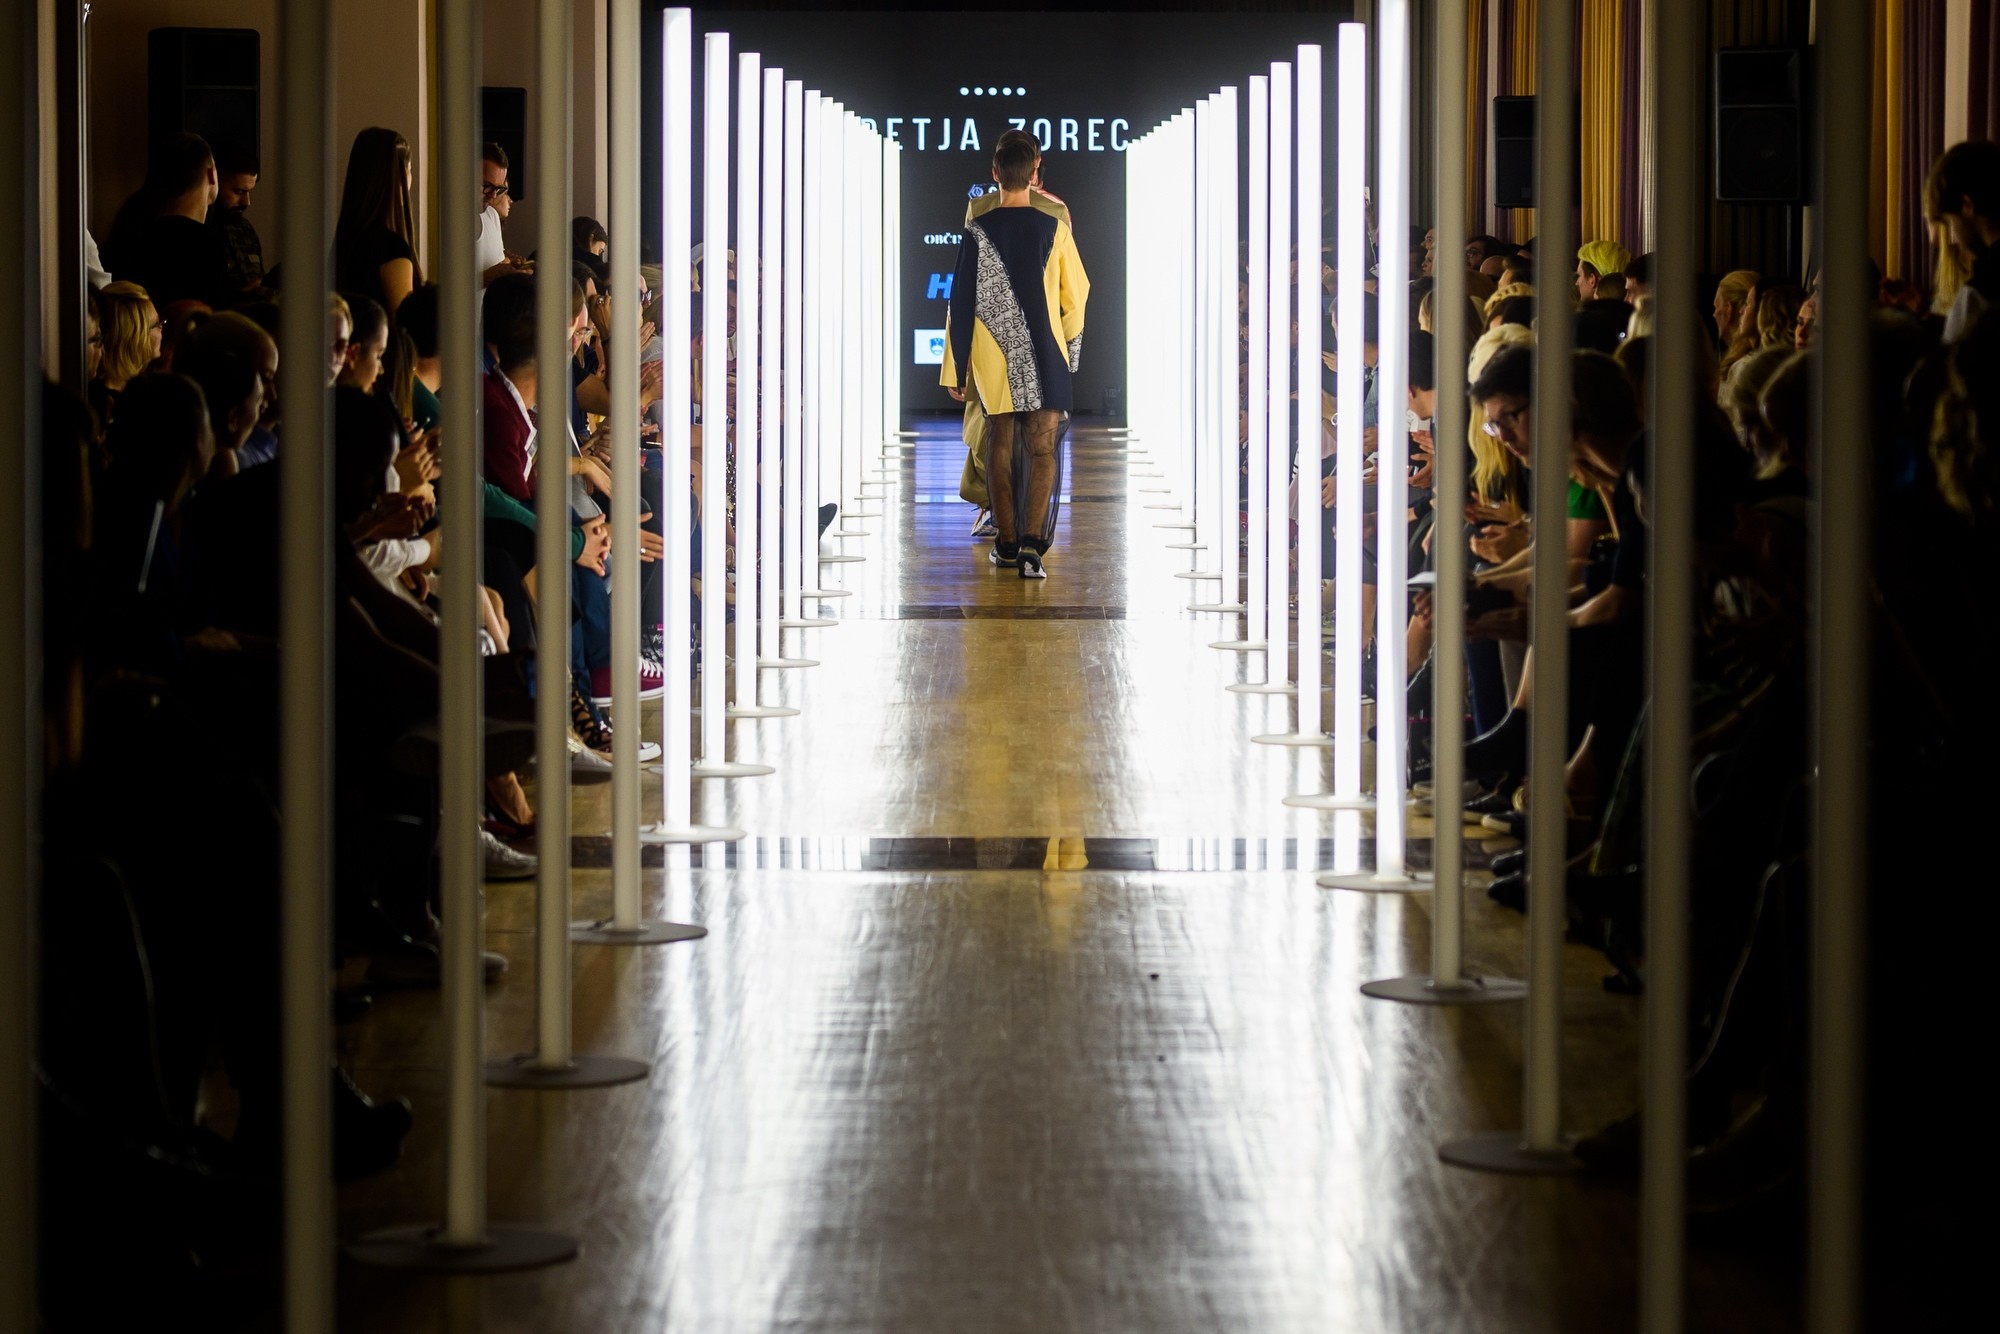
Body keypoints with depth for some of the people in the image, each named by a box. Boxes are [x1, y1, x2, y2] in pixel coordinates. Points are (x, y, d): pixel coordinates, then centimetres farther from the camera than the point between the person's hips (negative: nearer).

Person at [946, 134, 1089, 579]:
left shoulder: (978, 232, -5)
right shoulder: (1054, 229, -4)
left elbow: (962, 303, -3)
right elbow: (1075, 297, 3)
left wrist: (957, 368, 4)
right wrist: (1071, 352, 20)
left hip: (992, 359, 1)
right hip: (1045, 359, -1)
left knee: (1000, 445, 14)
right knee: (1042, 450, -1)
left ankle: (1006, 543, 19)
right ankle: (1032, 544, -17)